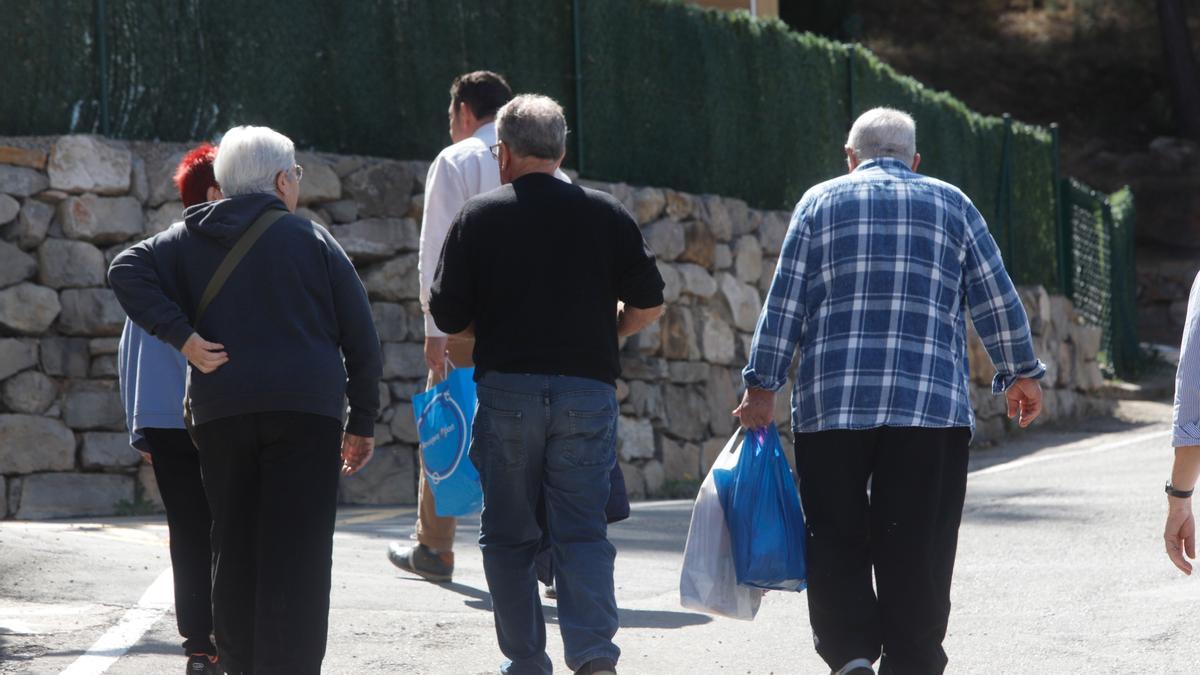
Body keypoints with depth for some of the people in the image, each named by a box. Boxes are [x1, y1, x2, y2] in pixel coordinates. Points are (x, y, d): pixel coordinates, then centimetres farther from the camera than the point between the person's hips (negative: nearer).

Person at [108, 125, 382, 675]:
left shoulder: (190, 239, 12)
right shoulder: (311, 239, 5)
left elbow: (127, 270, -4)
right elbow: (360, 336, 5)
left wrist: (182, 337, -7)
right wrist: (363, 422, 11)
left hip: (219, 411, 3)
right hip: (306, 409, -3)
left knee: (234, 551, 12)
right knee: (297, 556, -5)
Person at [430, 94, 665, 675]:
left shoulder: (479, 217, 0)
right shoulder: (606, 214, 5)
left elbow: (447, 316, 0)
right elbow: (648, 304, 6)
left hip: (507, 389, -1)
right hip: (588, 390, 1)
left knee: (508, 535, 10)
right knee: (583, 531, 1)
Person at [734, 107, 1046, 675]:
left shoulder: (820, 203, 11)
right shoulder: (951, 204, 13)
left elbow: (784, 303, 5)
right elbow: (997, 299, 13)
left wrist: (762, 387, 6)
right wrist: (1020, 373, 23)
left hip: (830, 406, 0)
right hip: (931, 404, 0)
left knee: (837, 543, 6)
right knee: (916, 553, 2)